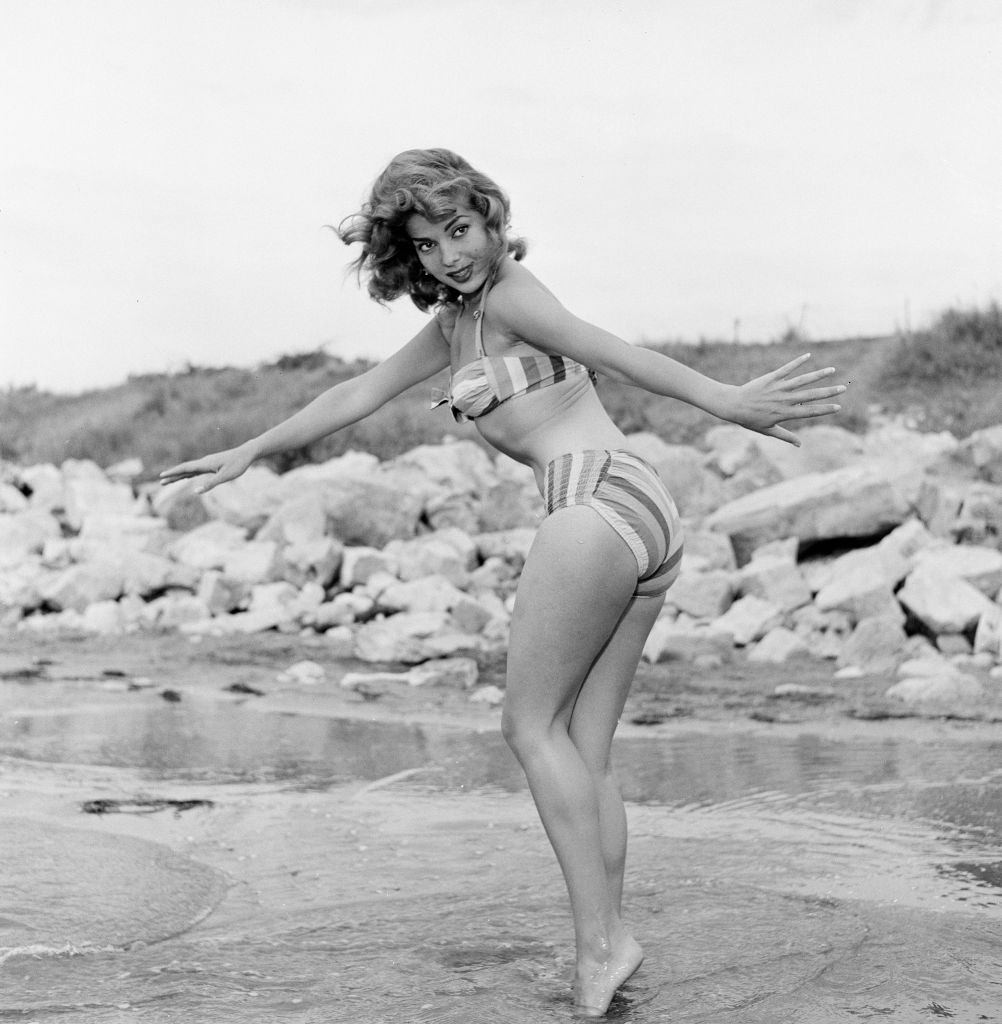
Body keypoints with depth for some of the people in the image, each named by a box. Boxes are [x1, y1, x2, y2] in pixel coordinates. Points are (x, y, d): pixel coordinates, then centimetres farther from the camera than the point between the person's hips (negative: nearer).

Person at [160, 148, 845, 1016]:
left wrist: (726, 402, -24)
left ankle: (600, 940, -6)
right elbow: (358, 396, 32)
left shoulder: (509, 295, 1)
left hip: (599, 498, -9)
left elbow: (610, 352, -14)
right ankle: (608, 939, 7)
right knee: (585, 751, 8)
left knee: (532, 724, -3)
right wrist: (252, 451, 38)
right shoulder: (452, 324, 26)